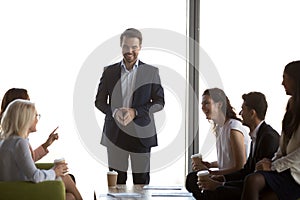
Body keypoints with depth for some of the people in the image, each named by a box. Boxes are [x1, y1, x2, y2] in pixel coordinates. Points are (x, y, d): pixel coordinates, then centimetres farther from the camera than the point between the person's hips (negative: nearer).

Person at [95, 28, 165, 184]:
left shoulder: (151, 72, 3)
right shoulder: (109, 71, 8)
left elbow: (159, 102, 2)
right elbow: (99, 101, 11)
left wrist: (135, 112, -12)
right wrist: (114, 112, -10)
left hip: (141, 133, -1)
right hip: (115, 134, 1)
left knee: (141, 181, 2)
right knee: (116, 181, 3)